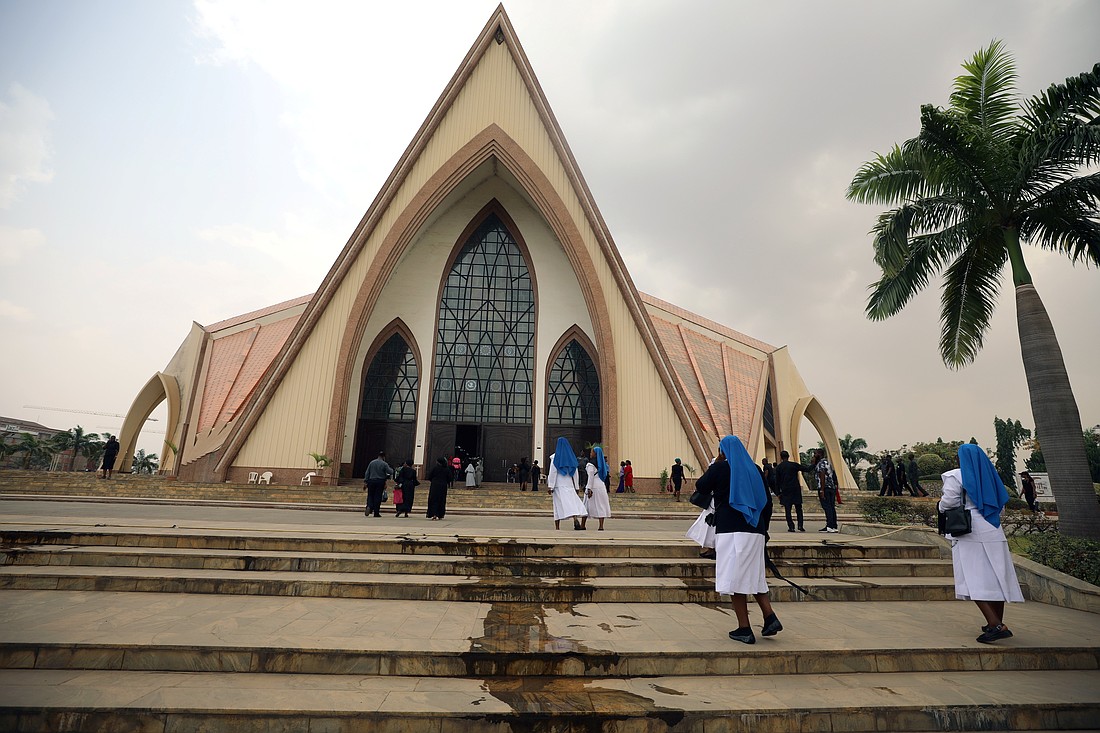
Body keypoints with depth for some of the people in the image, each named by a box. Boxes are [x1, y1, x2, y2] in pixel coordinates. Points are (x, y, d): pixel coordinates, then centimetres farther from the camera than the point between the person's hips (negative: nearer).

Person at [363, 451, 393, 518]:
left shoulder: (372, 462, 6)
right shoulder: (384, 464, -5)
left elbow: (367, 473, 6)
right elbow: (390, 472, -6)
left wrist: (365, 481, 10)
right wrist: (392, 469, 17)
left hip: (371, 481, 2)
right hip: (380, 482, -2)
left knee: (370, 495, 10)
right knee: (378, 497, 2)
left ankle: (369, 506, -18)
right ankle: (376, 513, 3)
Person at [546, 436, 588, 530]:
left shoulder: (555, 457, -3)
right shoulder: (571, 456, 9)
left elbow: (552, 472, -8)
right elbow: (575, 472, 12)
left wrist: (550, 486, -7)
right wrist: (576, 486, 16)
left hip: (559, 485, -2)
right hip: (569, 484, 3)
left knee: (558, 505, 1)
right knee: (572, 501, -1)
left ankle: (557, 527, 4)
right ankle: (575, 519, -26)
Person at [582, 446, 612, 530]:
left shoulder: (591, 464, -9)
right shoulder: (601, 464, 12)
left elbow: (591, 477, -15)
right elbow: (604, 476, 16)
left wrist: (589, 489, -16)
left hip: (594, 486, -6)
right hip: (602, 486, 6)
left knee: (587, 505, 5)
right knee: (601, 506, 5)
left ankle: (583, 525, 12)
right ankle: (601, 526, -1)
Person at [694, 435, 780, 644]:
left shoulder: (719, 468, -3)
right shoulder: (754, 469, 12)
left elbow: (700, 486, 10)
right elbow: (767, 502, 14)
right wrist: (763, 528, 20)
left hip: (730, 530, -6)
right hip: (755, 531, 6)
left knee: (735, 576, -1)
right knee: (753, 575, 18)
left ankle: (744, 630, 1)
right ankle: (770, 617, 5)